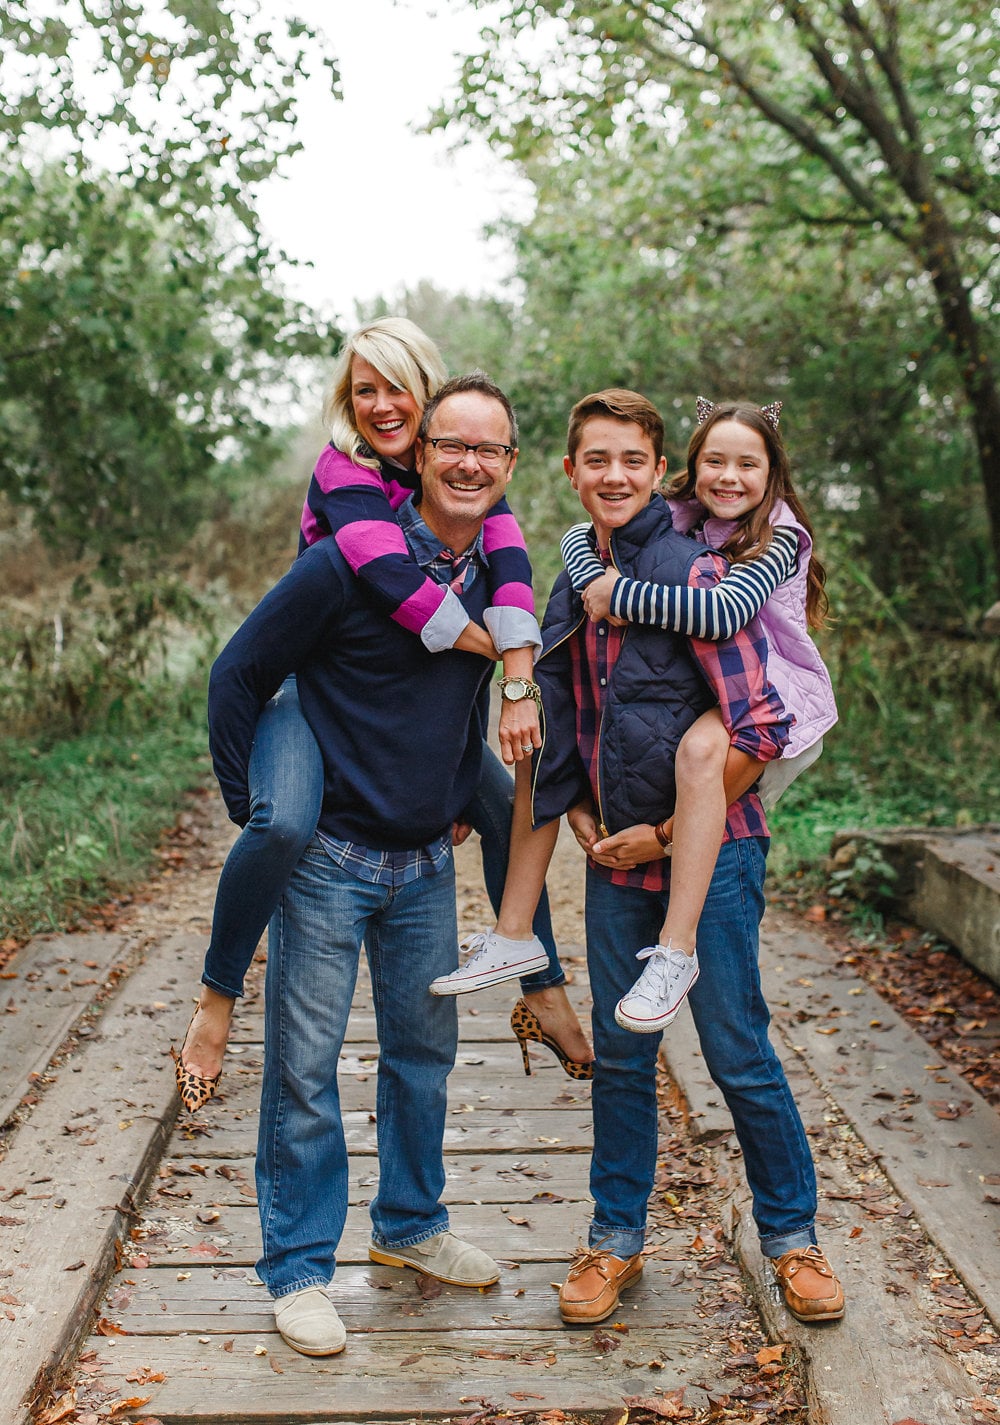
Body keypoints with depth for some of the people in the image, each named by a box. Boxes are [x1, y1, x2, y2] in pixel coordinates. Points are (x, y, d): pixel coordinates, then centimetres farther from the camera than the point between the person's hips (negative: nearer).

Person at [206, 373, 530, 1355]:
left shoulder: (494, 576, 4)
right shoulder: (348, 562, -16)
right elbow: (237, 676, -10)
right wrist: (255, 812, -9)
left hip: (426, 865, 6)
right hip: (327, 856, -6)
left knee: (425, 1048, 16)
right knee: (304, 1065, 2)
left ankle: (409, 1226, 35)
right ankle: (298, 1266, 18)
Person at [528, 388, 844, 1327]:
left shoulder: (693, 572, -13)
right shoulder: (574, 586, 9)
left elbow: (761, 730, -18)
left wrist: (669, 833, -12)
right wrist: (577, 810, 6)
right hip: (616, 859, 6)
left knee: (739, 1053, 1)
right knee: (620, 1054, 12)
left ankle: (791, 1236, 21)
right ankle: (616, 1237, 26)